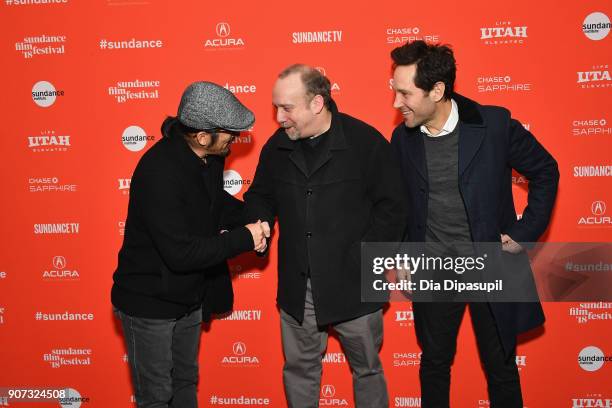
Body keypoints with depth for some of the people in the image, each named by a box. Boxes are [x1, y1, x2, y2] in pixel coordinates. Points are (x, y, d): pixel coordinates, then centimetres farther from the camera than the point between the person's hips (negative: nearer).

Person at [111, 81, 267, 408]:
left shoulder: (209, 157, -6)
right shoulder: (159, 172, -31)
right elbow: (182, 252, -32)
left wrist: (249, 219, -5)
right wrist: (244, 238, -23)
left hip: (190, 297, 8)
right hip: (150, 304, -7)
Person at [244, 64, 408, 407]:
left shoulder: (366, 142, -11)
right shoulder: (277, 147, 2)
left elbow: (392, 208, -8)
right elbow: (261, 197, 15)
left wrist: (366, 259, -13)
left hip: (353, 285, -3)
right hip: (296, 286, 4)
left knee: (367, 368, 15)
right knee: (299, 368, 18)